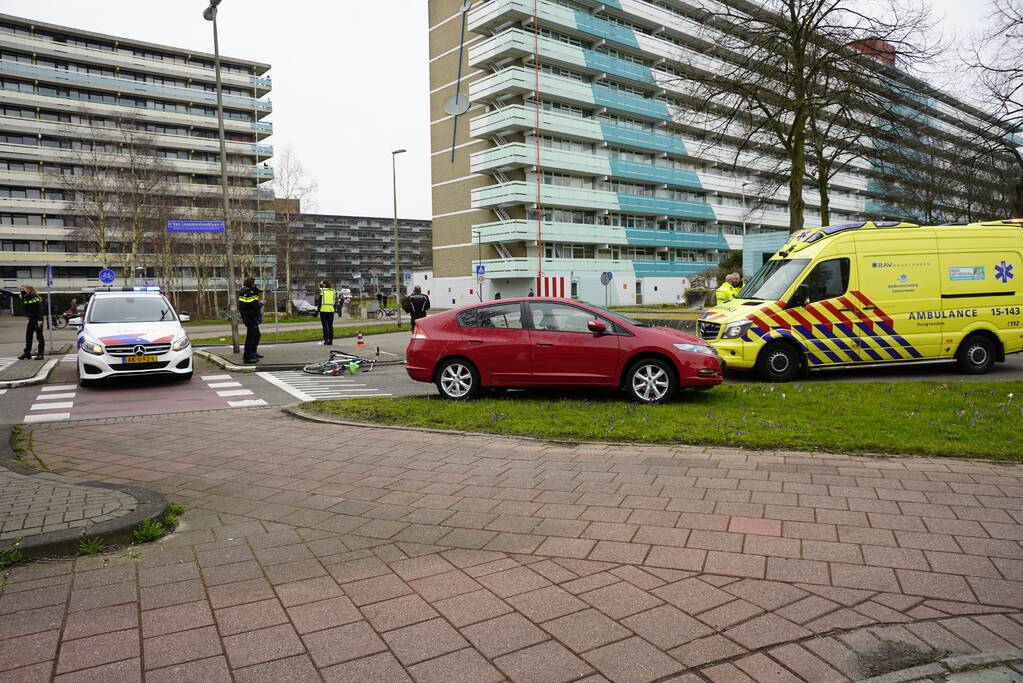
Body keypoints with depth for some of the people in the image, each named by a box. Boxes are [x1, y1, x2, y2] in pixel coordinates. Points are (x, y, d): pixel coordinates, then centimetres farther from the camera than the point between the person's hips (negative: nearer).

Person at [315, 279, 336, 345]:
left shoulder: (321, 290, -5)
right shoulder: (333, 291, 7)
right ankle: (331, 340, 8)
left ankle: (326, 340, -4)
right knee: (330, 326, 9)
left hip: (323, 310, -4)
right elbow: (335, 301, 11)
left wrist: (318, 309, 1)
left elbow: (319, 301, -5)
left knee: (324, 326, 0)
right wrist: (335, 308, 18)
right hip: (331, 310, 4)